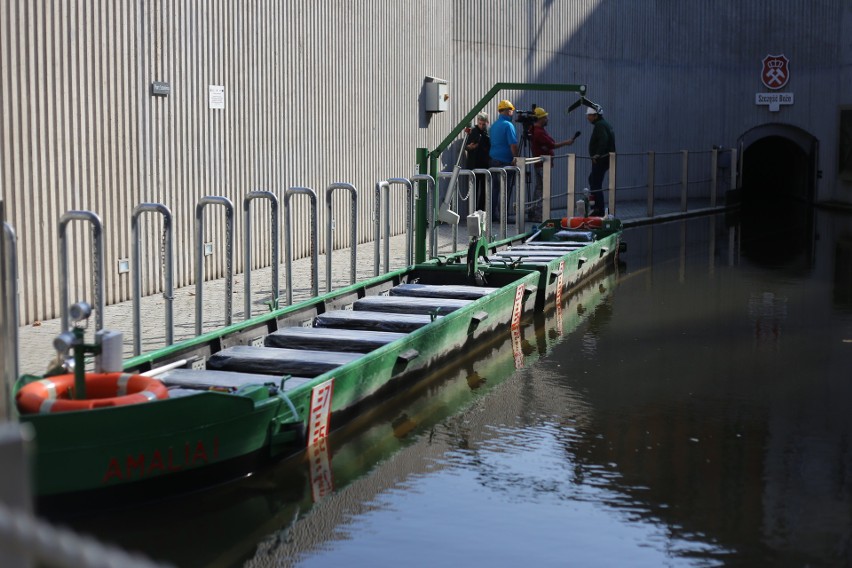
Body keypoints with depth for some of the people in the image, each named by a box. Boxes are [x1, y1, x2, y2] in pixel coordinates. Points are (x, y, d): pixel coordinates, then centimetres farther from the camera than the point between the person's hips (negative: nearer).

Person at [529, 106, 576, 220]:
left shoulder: (534, 130, 11)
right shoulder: (539, 132, -20)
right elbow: (552, 145, -20)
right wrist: (566, 143, -11)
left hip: (538, 163, 10)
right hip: (543, 163, -10)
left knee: (538, 187, 15)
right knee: (544, 188, -7)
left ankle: (533, 211, 20)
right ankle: (539, 214, -7)